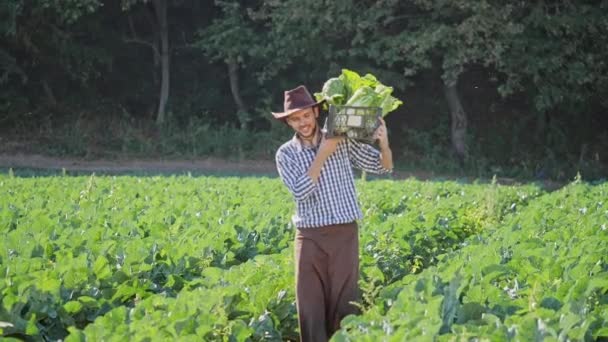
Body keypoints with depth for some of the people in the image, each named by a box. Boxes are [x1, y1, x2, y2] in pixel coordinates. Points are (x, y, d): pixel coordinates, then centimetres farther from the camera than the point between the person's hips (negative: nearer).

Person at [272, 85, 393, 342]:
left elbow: (383, 167, 5)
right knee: (310, 304, 1)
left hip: (345, 234, -1)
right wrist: (322, 155, -15)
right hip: (310, 238, 1)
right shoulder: (286, 154, 3)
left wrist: (384, 143, -16)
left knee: (344, 302, 1)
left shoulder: (342, 141, 3)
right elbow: (300, 191, -12)